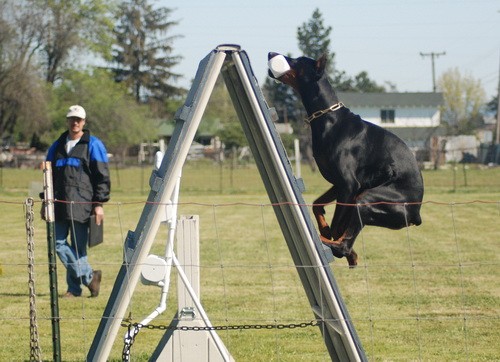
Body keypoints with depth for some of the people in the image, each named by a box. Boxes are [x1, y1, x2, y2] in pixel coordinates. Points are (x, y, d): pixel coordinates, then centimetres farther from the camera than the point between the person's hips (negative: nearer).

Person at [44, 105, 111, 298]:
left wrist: (99, 204, -7)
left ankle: (74, 287, 5)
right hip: (60, 203, 5)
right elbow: (50, 175, 25)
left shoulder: (93, 145, 3)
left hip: (81, 203, -5)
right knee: (58, 243, -6)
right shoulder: (57, 146, 18)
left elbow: (102, 176, 0)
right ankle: (89, 276, 1)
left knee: (78, 246, -3)